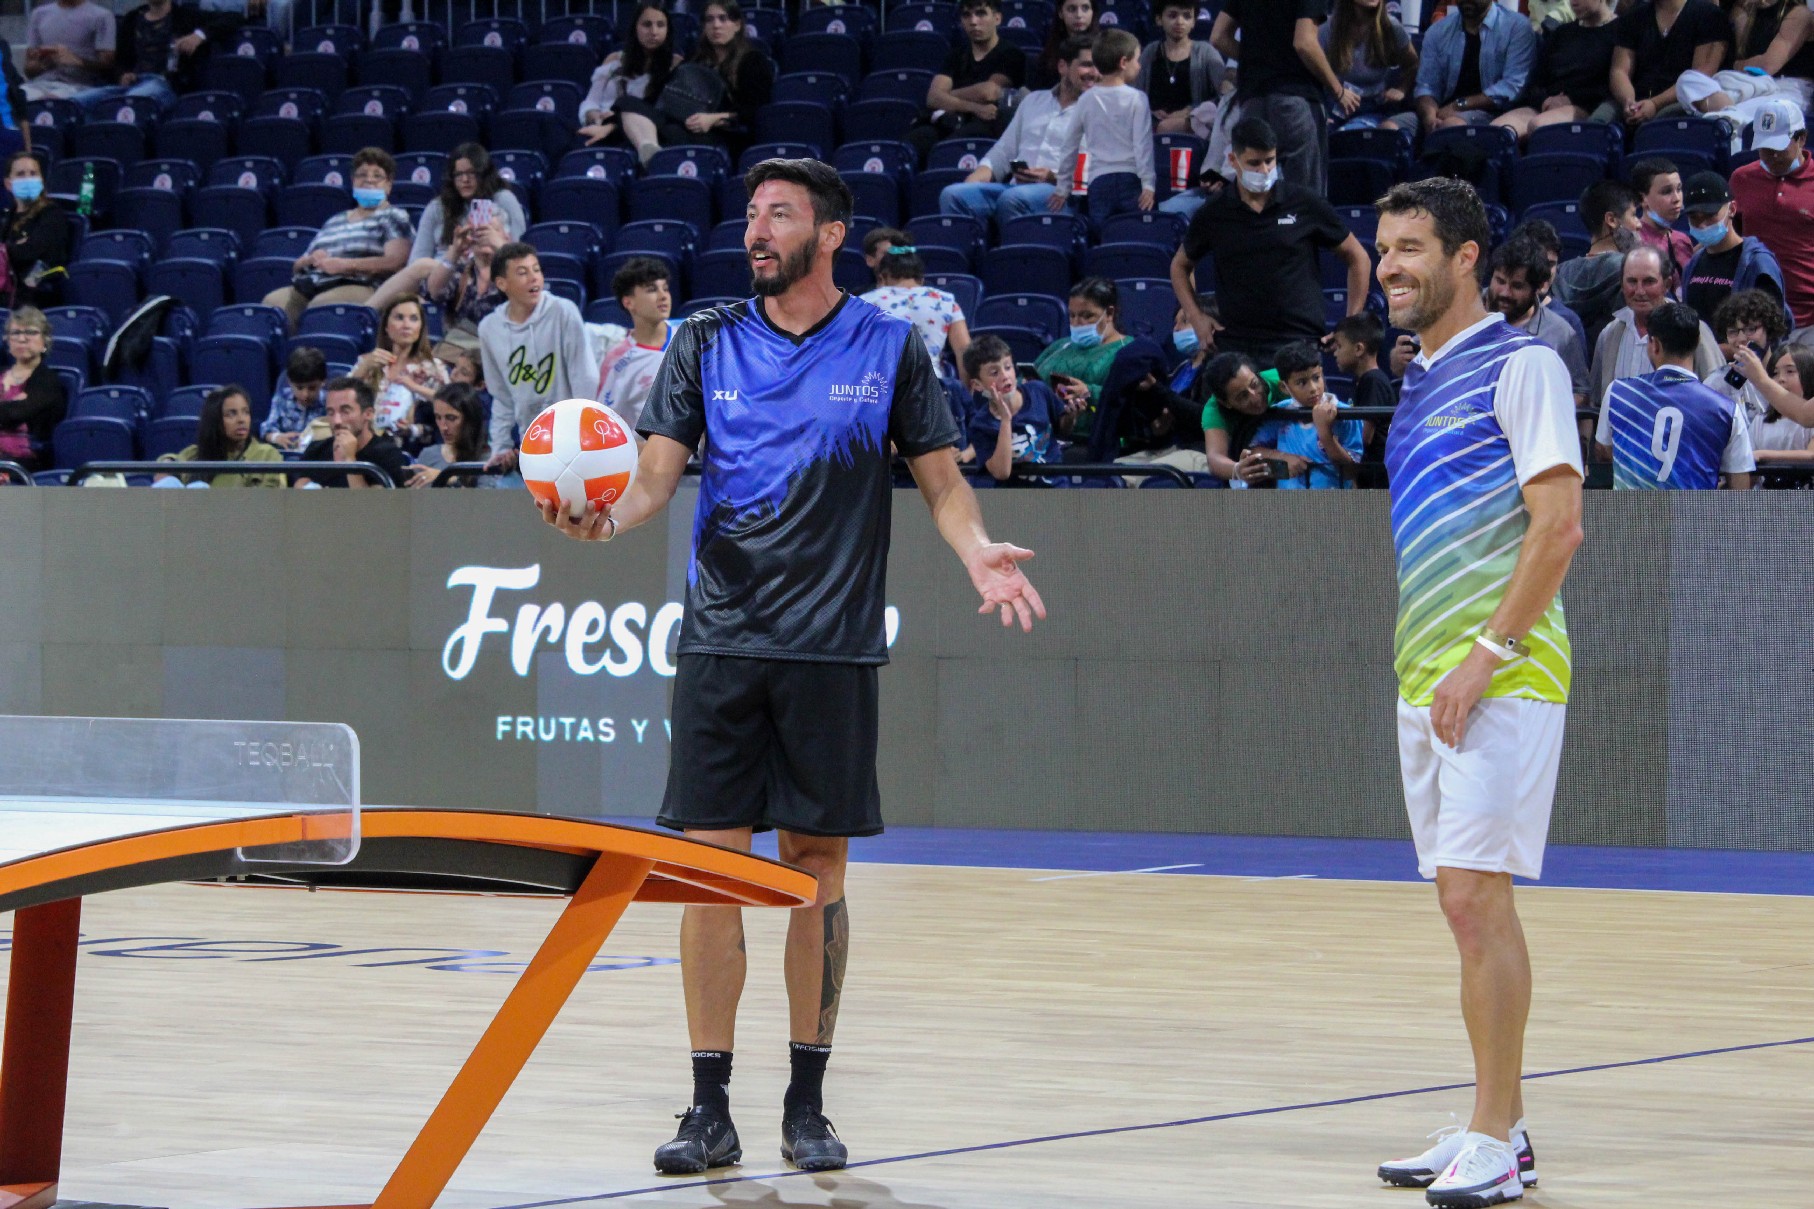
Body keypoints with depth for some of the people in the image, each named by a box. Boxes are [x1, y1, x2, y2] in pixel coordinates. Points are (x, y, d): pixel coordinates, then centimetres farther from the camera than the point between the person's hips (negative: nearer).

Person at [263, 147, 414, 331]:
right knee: (272, 301, -26)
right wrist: (311, 259, 4)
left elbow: (395, 261, -6)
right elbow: (297, 266, 31)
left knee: (319, 304, -39)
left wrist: (343, 265, -12)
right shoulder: (334, 221, 32)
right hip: (312, 285, 6)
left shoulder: (393, 217, 13)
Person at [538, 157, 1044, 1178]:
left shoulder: (889, 349, 4)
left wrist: (979, 552, -13)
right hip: (722, 641, 1)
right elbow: (658, 472, 4)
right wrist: (607, 518, -17)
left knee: (819, 870, 2)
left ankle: (808, 1104, 12)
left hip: (833, 650, -1)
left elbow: (941, 479, 7)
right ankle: (711, 1110, 4)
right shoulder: (708, 344, 8)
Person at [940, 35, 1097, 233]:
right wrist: (970, 183, 7)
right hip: (1016, 186, 5)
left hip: (1058, 192, -5)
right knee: (952, 194, -20)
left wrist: (1054, 178, -18)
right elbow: (1002, 154, 24)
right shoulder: (1033, 101, 26)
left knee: (1012, 198, -38)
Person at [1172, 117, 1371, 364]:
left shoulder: (1307, 204, 3)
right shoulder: (1215, 214, 7)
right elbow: (1180, 266, 23)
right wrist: (1197, 318, 8)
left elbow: (1358, 259, 12)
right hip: (1234, 346, 1)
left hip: (1300, 341, -1)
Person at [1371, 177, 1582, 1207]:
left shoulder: (1521, 366, -7)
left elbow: (1558, 526, -14)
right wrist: (1426, 665, 15)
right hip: (1427, 683, 8)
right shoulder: (1422, 384, 18)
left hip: (1502, 680, -8)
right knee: (1466, 902, 9)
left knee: (1476, 893, -12)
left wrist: (1485, 657, -18)